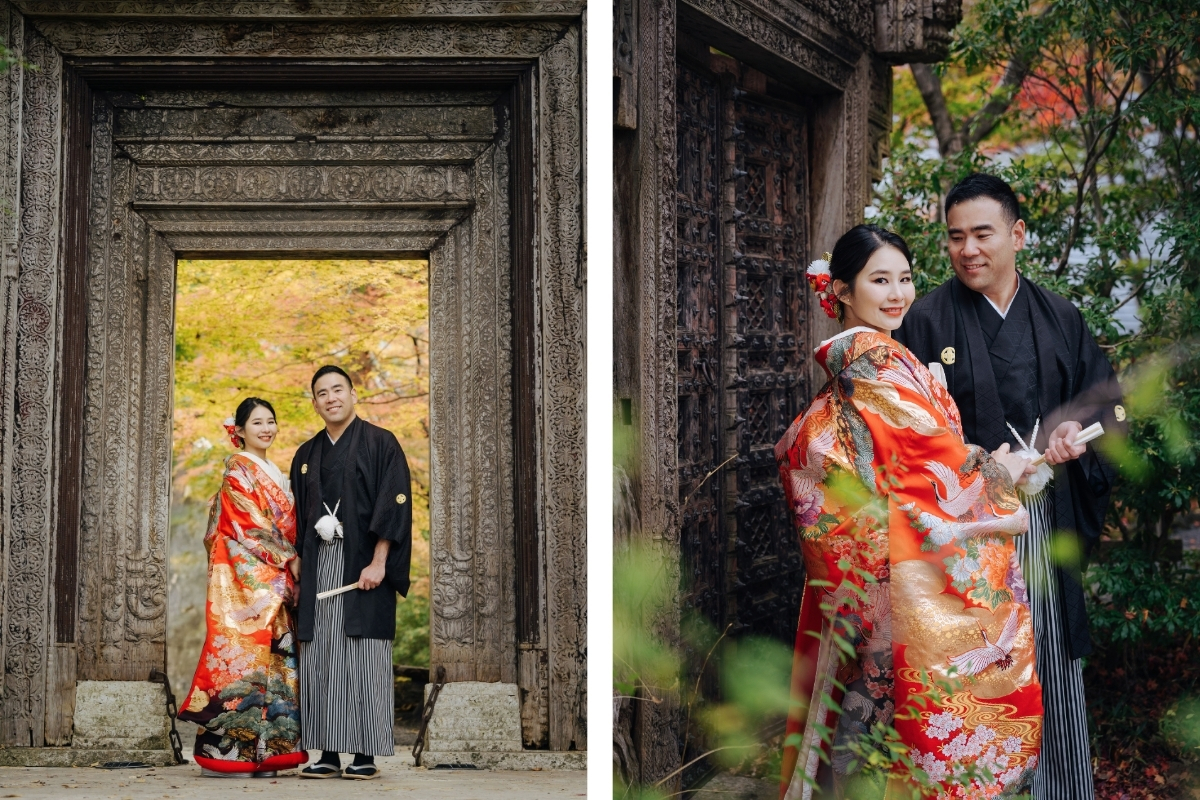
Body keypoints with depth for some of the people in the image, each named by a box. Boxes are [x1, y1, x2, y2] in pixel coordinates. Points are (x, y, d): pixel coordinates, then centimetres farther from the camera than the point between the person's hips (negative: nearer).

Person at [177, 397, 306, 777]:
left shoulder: (272, 473, 22)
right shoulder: (239, 470, -5)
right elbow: (250, 525, -13)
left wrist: (291, 562, 8)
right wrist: (288, 559, -11)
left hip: (275, 577, 8)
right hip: (246, 576, -8)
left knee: (274, 657, 4)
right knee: (246, 650, -11)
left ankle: (262, 751, 6)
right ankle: (227, 751, -9)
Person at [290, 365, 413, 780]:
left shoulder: (380, 444, 0)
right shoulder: (307, 455, 17)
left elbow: (394, 504, -8)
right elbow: (299, 517, 19)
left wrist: (378, 563, -16)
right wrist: (299, 572, 10)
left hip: (363, 565, -5)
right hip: (319, 567, 5)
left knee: (363, 657, -6)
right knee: (320, 659, 1)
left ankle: (366, 754, -3)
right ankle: (328, 753, 5)